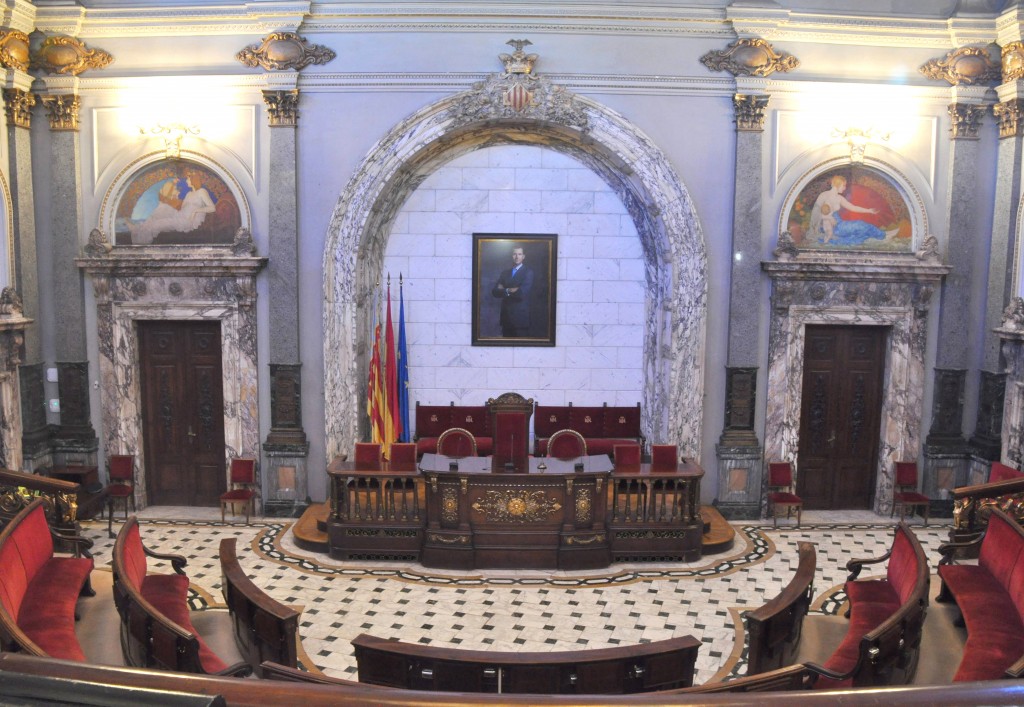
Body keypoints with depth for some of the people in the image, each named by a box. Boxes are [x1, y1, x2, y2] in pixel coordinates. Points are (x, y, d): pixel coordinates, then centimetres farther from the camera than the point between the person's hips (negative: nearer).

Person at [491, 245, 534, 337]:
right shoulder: (505, 273, 15)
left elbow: (522, 292, -15)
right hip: (506, 316, 5)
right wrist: (509, 291, -11)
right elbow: (495, 291, 5)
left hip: (520, 316, -5)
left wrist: (504, 291, -3)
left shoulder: (528, 272, -2)